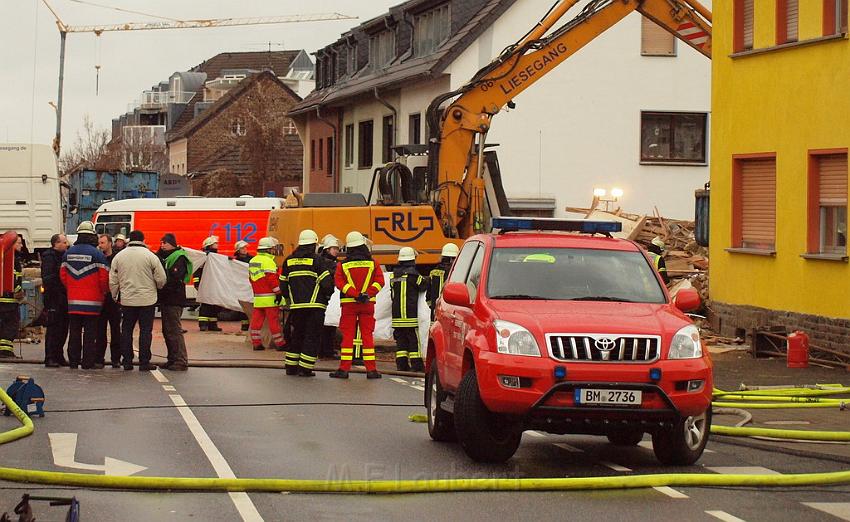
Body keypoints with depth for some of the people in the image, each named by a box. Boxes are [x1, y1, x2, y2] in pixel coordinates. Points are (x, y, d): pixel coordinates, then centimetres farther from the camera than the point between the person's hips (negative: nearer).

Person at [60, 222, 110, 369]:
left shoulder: (69, 253, 6)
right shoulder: (97, 254, -10)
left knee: (74, 331, 11)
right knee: (90, 331, 1)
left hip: (73, 301, 4)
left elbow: (62, 274, 9)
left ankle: (73, 360, 14)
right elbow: (104, 277, -11)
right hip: (92, 301, -4)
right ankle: (88, 361, 1)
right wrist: (104, 291, 8)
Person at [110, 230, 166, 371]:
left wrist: (115, 297, 19)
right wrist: (156, 288, 16)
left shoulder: (119, 256, 2)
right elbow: (161, 279, -5)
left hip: (127, 300, 3)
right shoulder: (150, 256, -7)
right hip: (147, 299, -3)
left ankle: (127, 361, 12)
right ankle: (144, 362, 1)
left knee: (127, 330, 12)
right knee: (145, 330, 2)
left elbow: (113, 281, 5)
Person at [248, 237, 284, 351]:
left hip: (257, 296, 8)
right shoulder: (268, 261, -13)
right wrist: (278, 292, -15)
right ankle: (279, 343, 2)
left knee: (257, 320, 7)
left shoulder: (252, 261, 14)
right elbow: (272, 278, -18)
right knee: (274, 320, -3)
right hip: (269, 298, -8)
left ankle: (256, 343, 7)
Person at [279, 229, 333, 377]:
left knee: (297, 335, 16)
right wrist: (328, 294, 9)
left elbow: (283, 285, 14)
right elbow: (327, 283, -11)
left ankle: (291, 366, 18)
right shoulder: (316, 260, -8)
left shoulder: (289, 261, 9)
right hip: (315, 305, -5)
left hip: (296, 305, 5)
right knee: (312, 337, 0)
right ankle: (305, 369, -3)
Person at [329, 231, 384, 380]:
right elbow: (379, 281, -6)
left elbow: (339, 282, -11)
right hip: (368, 304, 1)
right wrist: (367, 294, -12)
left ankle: (344, 369, 0)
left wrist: (356, 294, -15)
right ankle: (371, 369, 2)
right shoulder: (372, 263, 2)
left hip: (349, 304, -1)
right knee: (367, 335, 5)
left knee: (347, 336, 3)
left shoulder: (342, 265, -1)